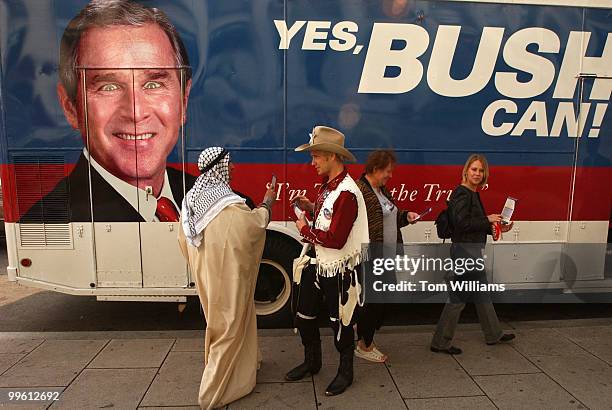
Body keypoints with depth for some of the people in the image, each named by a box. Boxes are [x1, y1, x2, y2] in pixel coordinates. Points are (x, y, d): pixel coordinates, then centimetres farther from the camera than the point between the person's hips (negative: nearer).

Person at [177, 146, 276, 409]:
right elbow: (256, 224, -11)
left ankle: (217, 370, 45)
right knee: (229, 328, 6)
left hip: (206, 274, 8)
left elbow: (184, 240, 8)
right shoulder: (229, 205, -25)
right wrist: (267, 203, 6)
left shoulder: (191, 199, 0)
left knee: (217, 322, 26)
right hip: (228, 275, -8)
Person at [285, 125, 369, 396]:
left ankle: (345, 372, 32)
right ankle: (312, 362, 42)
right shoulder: (327, 186, 6)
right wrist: (311, 207, 1)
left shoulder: (346, 193, -24)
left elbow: (336, 239, -28)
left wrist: (305, 230, -14)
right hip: (319, 264, 9)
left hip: (339, 271, -9)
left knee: (340, 323, 9)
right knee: (304, 316, 19)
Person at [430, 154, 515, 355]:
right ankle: (440, 342, 9)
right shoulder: (462, 193, -16)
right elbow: (462, 223, -25)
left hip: (472, 250, 10)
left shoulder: (473, 194, 14)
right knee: (458, 297, -3)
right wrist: (488, 220, -15)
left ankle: (494, 334, 39)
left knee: (482, 294, 22)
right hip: (464, 250, -10)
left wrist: (496, 228, 11)